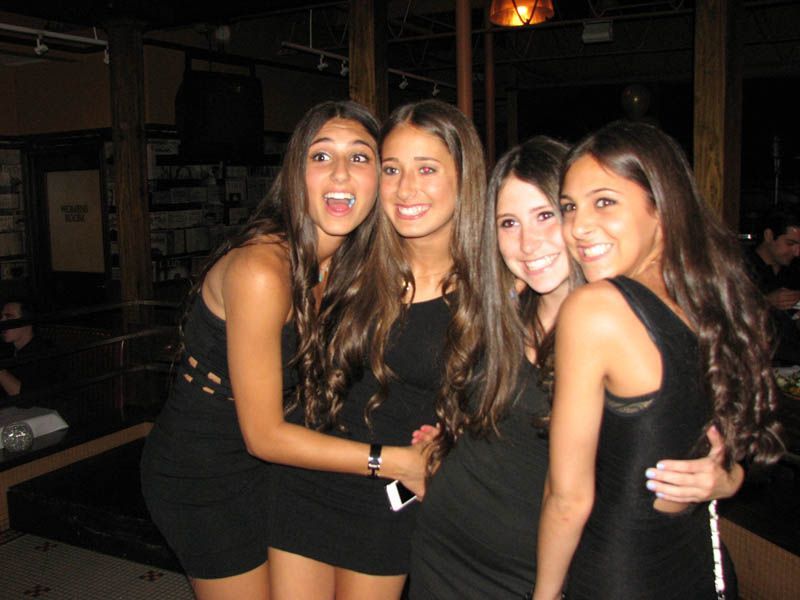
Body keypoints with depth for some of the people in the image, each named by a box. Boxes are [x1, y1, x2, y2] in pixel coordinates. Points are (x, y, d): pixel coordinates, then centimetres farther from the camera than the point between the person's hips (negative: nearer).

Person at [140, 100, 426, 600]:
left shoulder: (345, 263, -5)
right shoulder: (262, 269, -29)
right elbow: (264, 435, -25)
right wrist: (390, 460, -21)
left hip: (263, 464, 7)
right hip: (202, 473, -7)